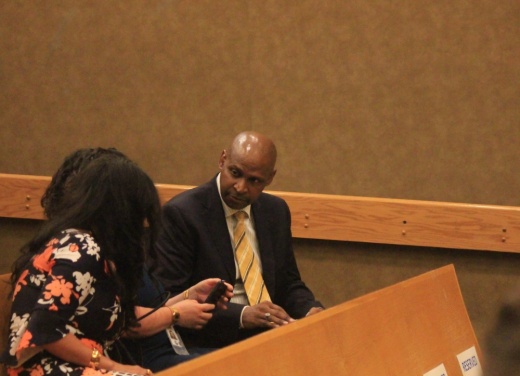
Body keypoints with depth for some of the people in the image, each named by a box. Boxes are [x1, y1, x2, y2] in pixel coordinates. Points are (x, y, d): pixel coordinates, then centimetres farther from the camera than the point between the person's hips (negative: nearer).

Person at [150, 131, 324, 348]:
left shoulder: (276, 211, 12)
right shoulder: (180, 214, -8)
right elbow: (169, 299, -13)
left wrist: (311, 310, -3)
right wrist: (242, 315, -24)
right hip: (206, 344, -7)